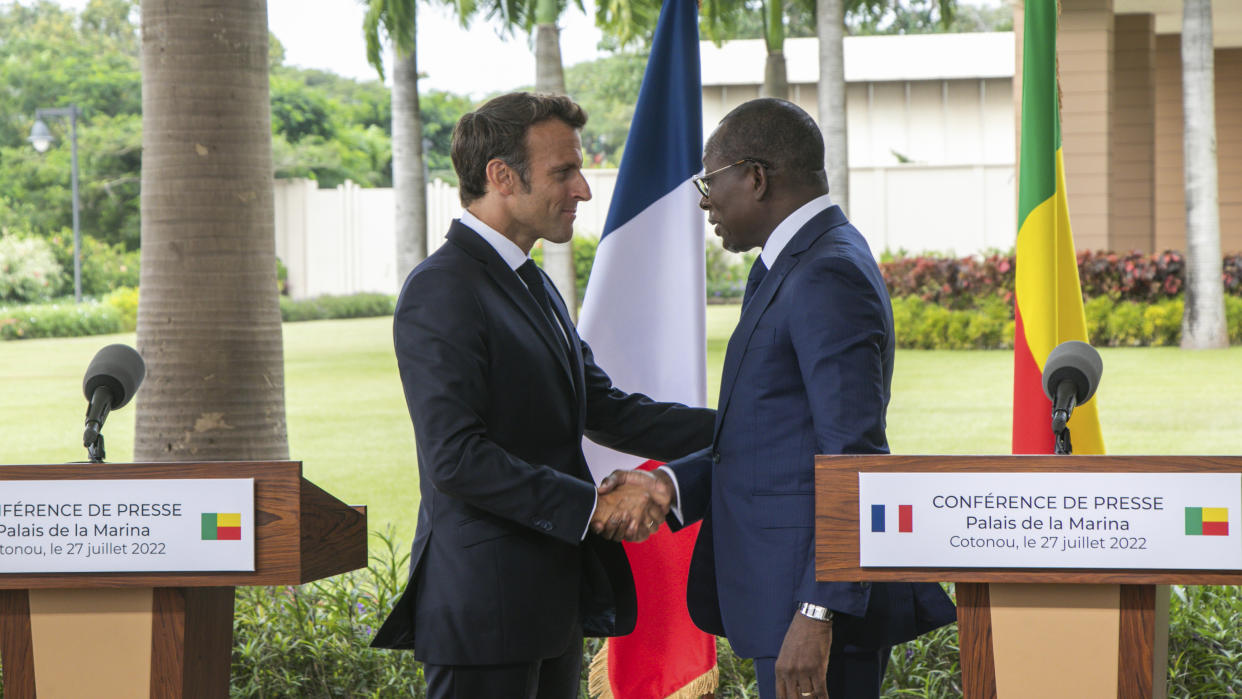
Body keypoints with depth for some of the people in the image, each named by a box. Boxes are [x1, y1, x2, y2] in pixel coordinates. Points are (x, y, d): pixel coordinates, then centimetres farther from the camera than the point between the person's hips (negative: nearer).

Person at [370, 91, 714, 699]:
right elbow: (455, 458, -22)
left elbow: (605, 410, 18)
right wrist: (595, 507, -20)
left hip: (555, 601, 10)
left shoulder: (532, 286, 18)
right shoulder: (441, 292, -14)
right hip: (485, 602, -10)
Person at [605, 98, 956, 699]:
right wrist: (672, 484, 4)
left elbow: (855, 459, -22)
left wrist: (817, 614, -26)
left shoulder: (828, 277, -17)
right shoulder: (795, 266, 17)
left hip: (823, 596, -10)